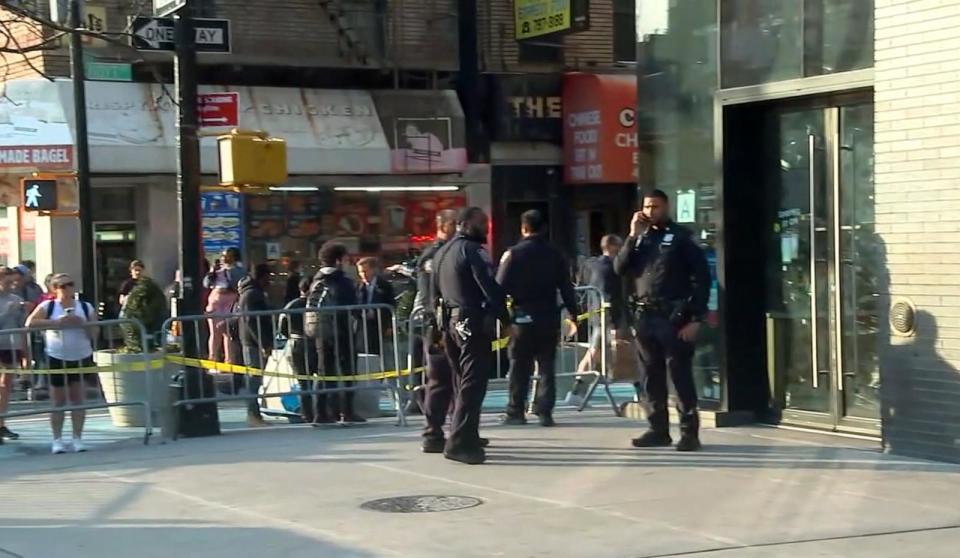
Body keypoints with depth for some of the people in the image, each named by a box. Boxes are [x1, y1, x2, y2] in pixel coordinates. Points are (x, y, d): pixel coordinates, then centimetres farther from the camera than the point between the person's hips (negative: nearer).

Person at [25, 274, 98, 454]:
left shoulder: (86, 308, 2)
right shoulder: (47, 307, -3)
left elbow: (94, 334, 2)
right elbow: (30, 323, -17)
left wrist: (81, 323, -17)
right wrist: (56, 322, -22)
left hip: (81, 358, 1)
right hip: (57, 358, -1)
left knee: (78, 399, 2)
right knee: (58, 401, 3)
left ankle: (78, 438, 7)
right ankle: (57, 439, 9)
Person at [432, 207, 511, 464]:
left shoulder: (441, 253, 16)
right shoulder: (473, 251, -11)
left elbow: (435, 291, 18)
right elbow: (491, 289, -16)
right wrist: (506, 321, -11)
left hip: (449, 323, 9)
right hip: (473, 322, -9)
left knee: (462, 382, 16)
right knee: (473, 383, -9)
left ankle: (466, 438, 22)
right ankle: (459, 443, -14)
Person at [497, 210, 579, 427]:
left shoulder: (514, 254, -6)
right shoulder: (555, 254, 3)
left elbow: (501, 287, -8)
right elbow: (566, 287, 4)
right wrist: (573, 315, 10)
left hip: (523, 317, -2)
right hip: (549, 317, 2)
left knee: (519, 367, 7)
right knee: (547, 366, 6)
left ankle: (516, 411, 9)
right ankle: (545, 412, 0)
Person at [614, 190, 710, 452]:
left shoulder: (681, 237, -1)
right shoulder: (641, 237, 15)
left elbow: (702, 277, -5)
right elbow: (620, 269, 5)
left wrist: (696, 318, -12)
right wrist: (633, 236, -5)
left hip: (673, 317, -5)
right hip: (644, 317, 5)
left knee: (680, 375, -5)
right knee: (652, 376, 8)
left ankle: (689, 432, -2)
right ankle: (658, 429, 16)